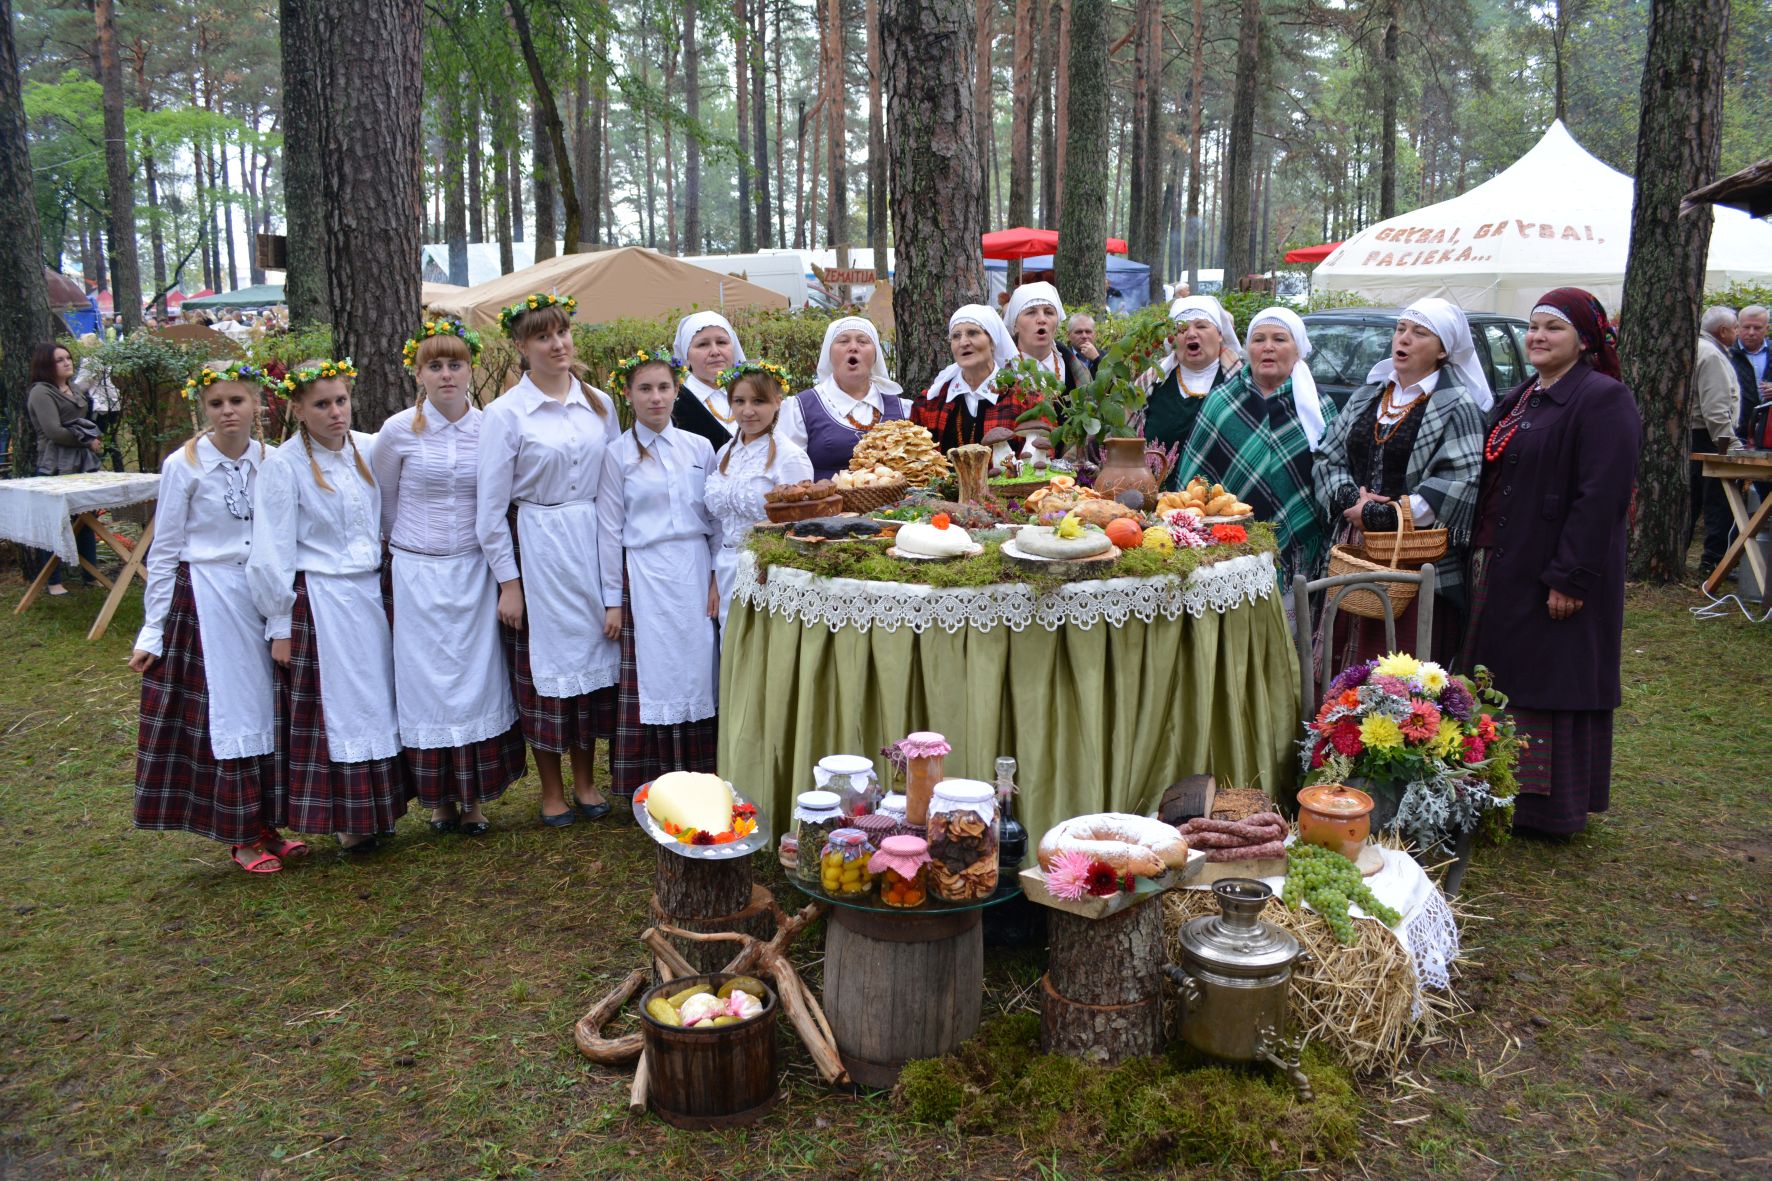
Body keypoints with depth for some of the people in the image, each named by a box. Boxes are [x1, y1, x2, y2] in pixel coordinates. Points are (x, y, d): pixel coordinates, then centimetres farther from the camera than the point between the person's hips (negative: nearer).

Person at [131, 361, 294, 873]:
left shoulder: (271, 462, 2)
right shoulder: (183, 466, -7)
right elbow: (164, 552, -3)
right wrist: (152, 630, -4)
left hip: (262, 595, 4)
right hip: (206, 596, -3)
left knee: (266, 708, 7)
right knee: (226, 710, 1)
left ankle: (266, 826, 20)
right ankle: (241, 835, 13)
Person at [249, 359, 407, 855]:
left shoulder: (368, 448, 3)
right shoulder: (283, 466, -11)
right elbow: (273, 554, -9)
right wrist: (280, 625, -8)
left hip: (371, 595, 5)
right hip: (318, 603, -5)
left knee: (377, 702, 12)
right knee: (334, 708, 3)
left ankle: (376, 812, 25)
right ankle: (346, 820, 16)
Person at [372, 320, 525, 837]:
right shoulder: (399, 430, -4)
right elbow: (383, 499, 10)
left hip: (476, 572, 1)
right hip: (419, 575, -1)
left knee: (478, 679, 3)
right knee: (427, 678, 4)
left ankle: (474, 798, 14)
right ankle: (439, 797, 16)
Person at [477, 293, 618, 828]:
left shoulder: (599, 403, 6)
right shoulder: (505, 414, -6)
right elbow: (490, 506, -5)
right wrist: (508, 580, -7)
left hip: (592, 544, 4)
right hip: (536, 548, -3)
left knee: (592, 656, 9)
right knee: (544, 662, 5)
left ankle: (585, 781, 25)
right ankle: (551, 791, 19)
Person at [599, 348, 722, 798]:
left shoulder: (700, 447, 7)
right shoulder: (619, 454, 0)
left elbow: (715, 517, 10)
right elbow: (610, 529, 1)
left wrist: (716, 577, 3)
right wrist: (612, 600, -1)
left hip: (694, 573, 2)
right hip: (645, 573, -2)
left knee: (697, 671, 4)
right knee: (653, 673, -1)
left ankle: (697, 778, 14)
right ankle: (651, 785, 8)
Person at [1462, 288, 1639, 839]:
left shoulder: (1603, 400, -13)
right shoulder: (1519, 398, 15)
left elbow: (1601, 497, -20)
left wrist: (1570, 577, -22)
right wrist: (1480, 553, 13)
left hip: (1553, 578, -9)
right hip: (1502, 571, 9)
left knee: (1549, 686, -1)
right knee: (1502, 685, 14)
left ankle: (1546, 808, 11)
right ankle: (1502, 797, 26)